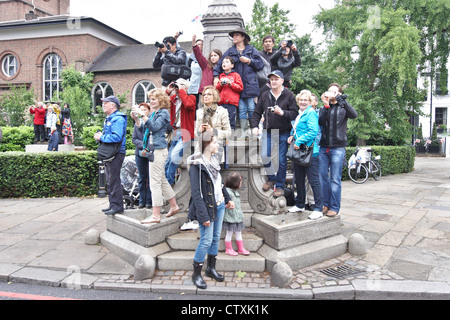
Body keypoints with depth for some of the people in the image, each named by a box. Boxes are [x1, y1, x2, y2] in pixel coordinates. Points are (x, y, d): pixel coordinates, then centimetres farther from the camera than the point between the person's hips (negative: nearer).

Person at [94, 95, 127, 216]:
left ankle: (117, 206, -2)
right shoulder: (108, 119, 20)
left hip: (116, 153, -11)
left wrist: (101, 137, -16)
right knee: (110, 180, 15)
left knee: (114, 180, -8)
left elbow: (117, 137, -25)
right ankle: (113, 204, 23)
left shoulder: (118, 119, -13)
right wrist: (99, 136, 8)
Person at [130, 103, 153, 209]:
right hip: (140, 153, 4)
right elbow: (134, 139, 9)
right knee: (142, 178, 8)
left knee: (150, 178, 0)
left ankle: (149, 201, 8)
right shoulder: (137, 123, 13)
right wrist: (143, 145, -7)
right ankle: (142, 201, 15)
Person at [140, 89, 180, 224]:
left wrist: (143, 115, -23)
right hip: (153, 149, 10)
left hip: (159, 150, -10)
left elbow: (154, 127, -21)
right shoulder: (153, 113, 19)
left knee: (155, 182, -8)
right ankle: (174, 206, 30)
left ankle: (156, 215, -3)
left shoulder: (163, 113, -7)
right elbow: (147, 129, 24)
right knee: (162, 180, 17)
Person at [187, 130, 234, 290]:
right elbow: (196, 193, -21)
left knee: (216, 237, 15)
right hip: (207, 207, -8)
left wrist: (227, 199, 18)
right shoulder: (196, 165, -18)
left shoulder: (214, 160, 8)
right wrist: (204, 216, -23)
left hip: (219, 206, 8)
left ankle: (211, 268, 31)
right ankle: (196, 274, 15)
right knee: (206, 240, -2)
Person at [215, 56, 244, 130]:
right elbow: (216, 89, 19)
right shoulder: (221, 76, 18)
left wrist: (230, 83, -9)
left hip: (232, 102, -4)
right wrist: (220, 84, -1)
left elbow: (240, 88, 0)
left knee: (231, 120, -8)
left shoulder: (236, 75, 7)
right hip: (222, 102, 4)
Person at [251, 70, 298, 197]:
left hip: (284, 133, -2)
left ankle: (280, 186, 18)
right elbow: (257, 113, 10)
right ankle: (271, 178, 23)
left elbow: (295, 113, -8)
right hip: (268, 132, 3)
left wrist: (283, 113, -25)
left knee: (282, 160, 3)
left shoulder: (289, 95, -3)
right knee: (264, 156, -5)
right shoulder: (265, 95, 6)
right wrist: (255, 126, -4)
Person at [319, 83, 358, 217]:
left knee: (335, 179, -1)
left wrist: (342, 100, -24)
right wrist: (326, 106, -14)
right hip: (323, 147, 4)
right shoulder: (324, 108, 14)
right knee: (323, 177, 6)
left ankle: (334, 207, 7)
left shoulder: (343, 107, 5)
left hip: (338, 148, -4)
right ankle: (325, 204, 17)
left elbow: (354, 115, -16)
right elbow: (320, 122, -5)